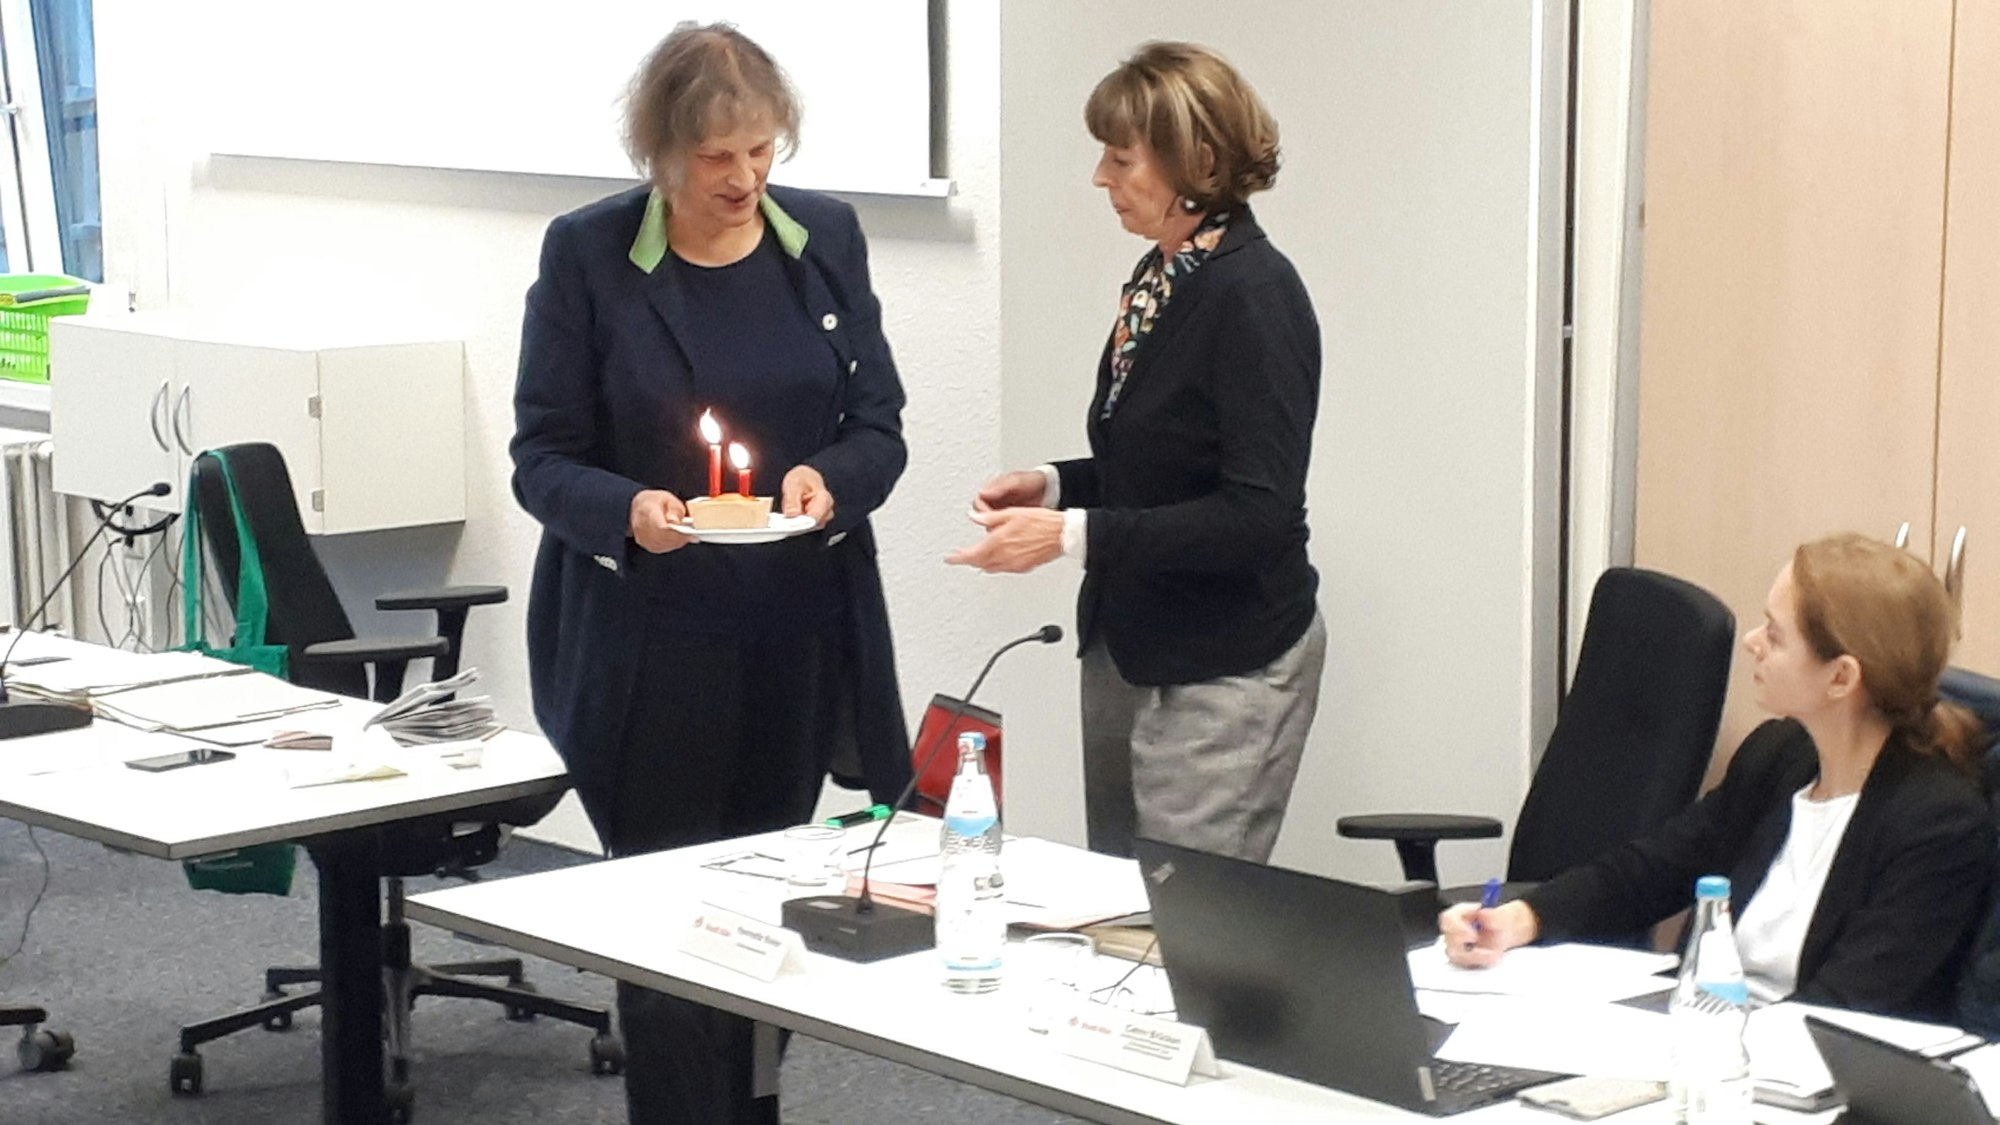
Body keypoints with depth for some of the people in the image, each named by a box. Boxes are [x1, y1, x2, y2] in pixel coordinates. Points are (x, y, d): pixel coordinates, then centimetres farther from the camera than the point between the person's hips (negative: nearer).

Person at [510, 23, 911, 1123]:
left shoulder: (825, 236, 4)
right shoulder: (587, 252, -5)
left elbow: (879, 425, 7)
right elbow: (543, 457, -4)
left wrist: (832, 479, -16)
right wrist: (627, 510, -24)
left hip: (798, 646, 3)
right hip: (648, 650, -3)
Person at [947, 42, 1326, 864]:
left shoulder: (1254, 296, -17)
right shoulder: (1157, 276, 7)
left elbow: (1257, 512, -22)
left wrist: (1073, 535, -23)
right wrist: (1055, 485, 3)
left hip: (1227, 670, -8)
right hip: (1127, 645, 9)